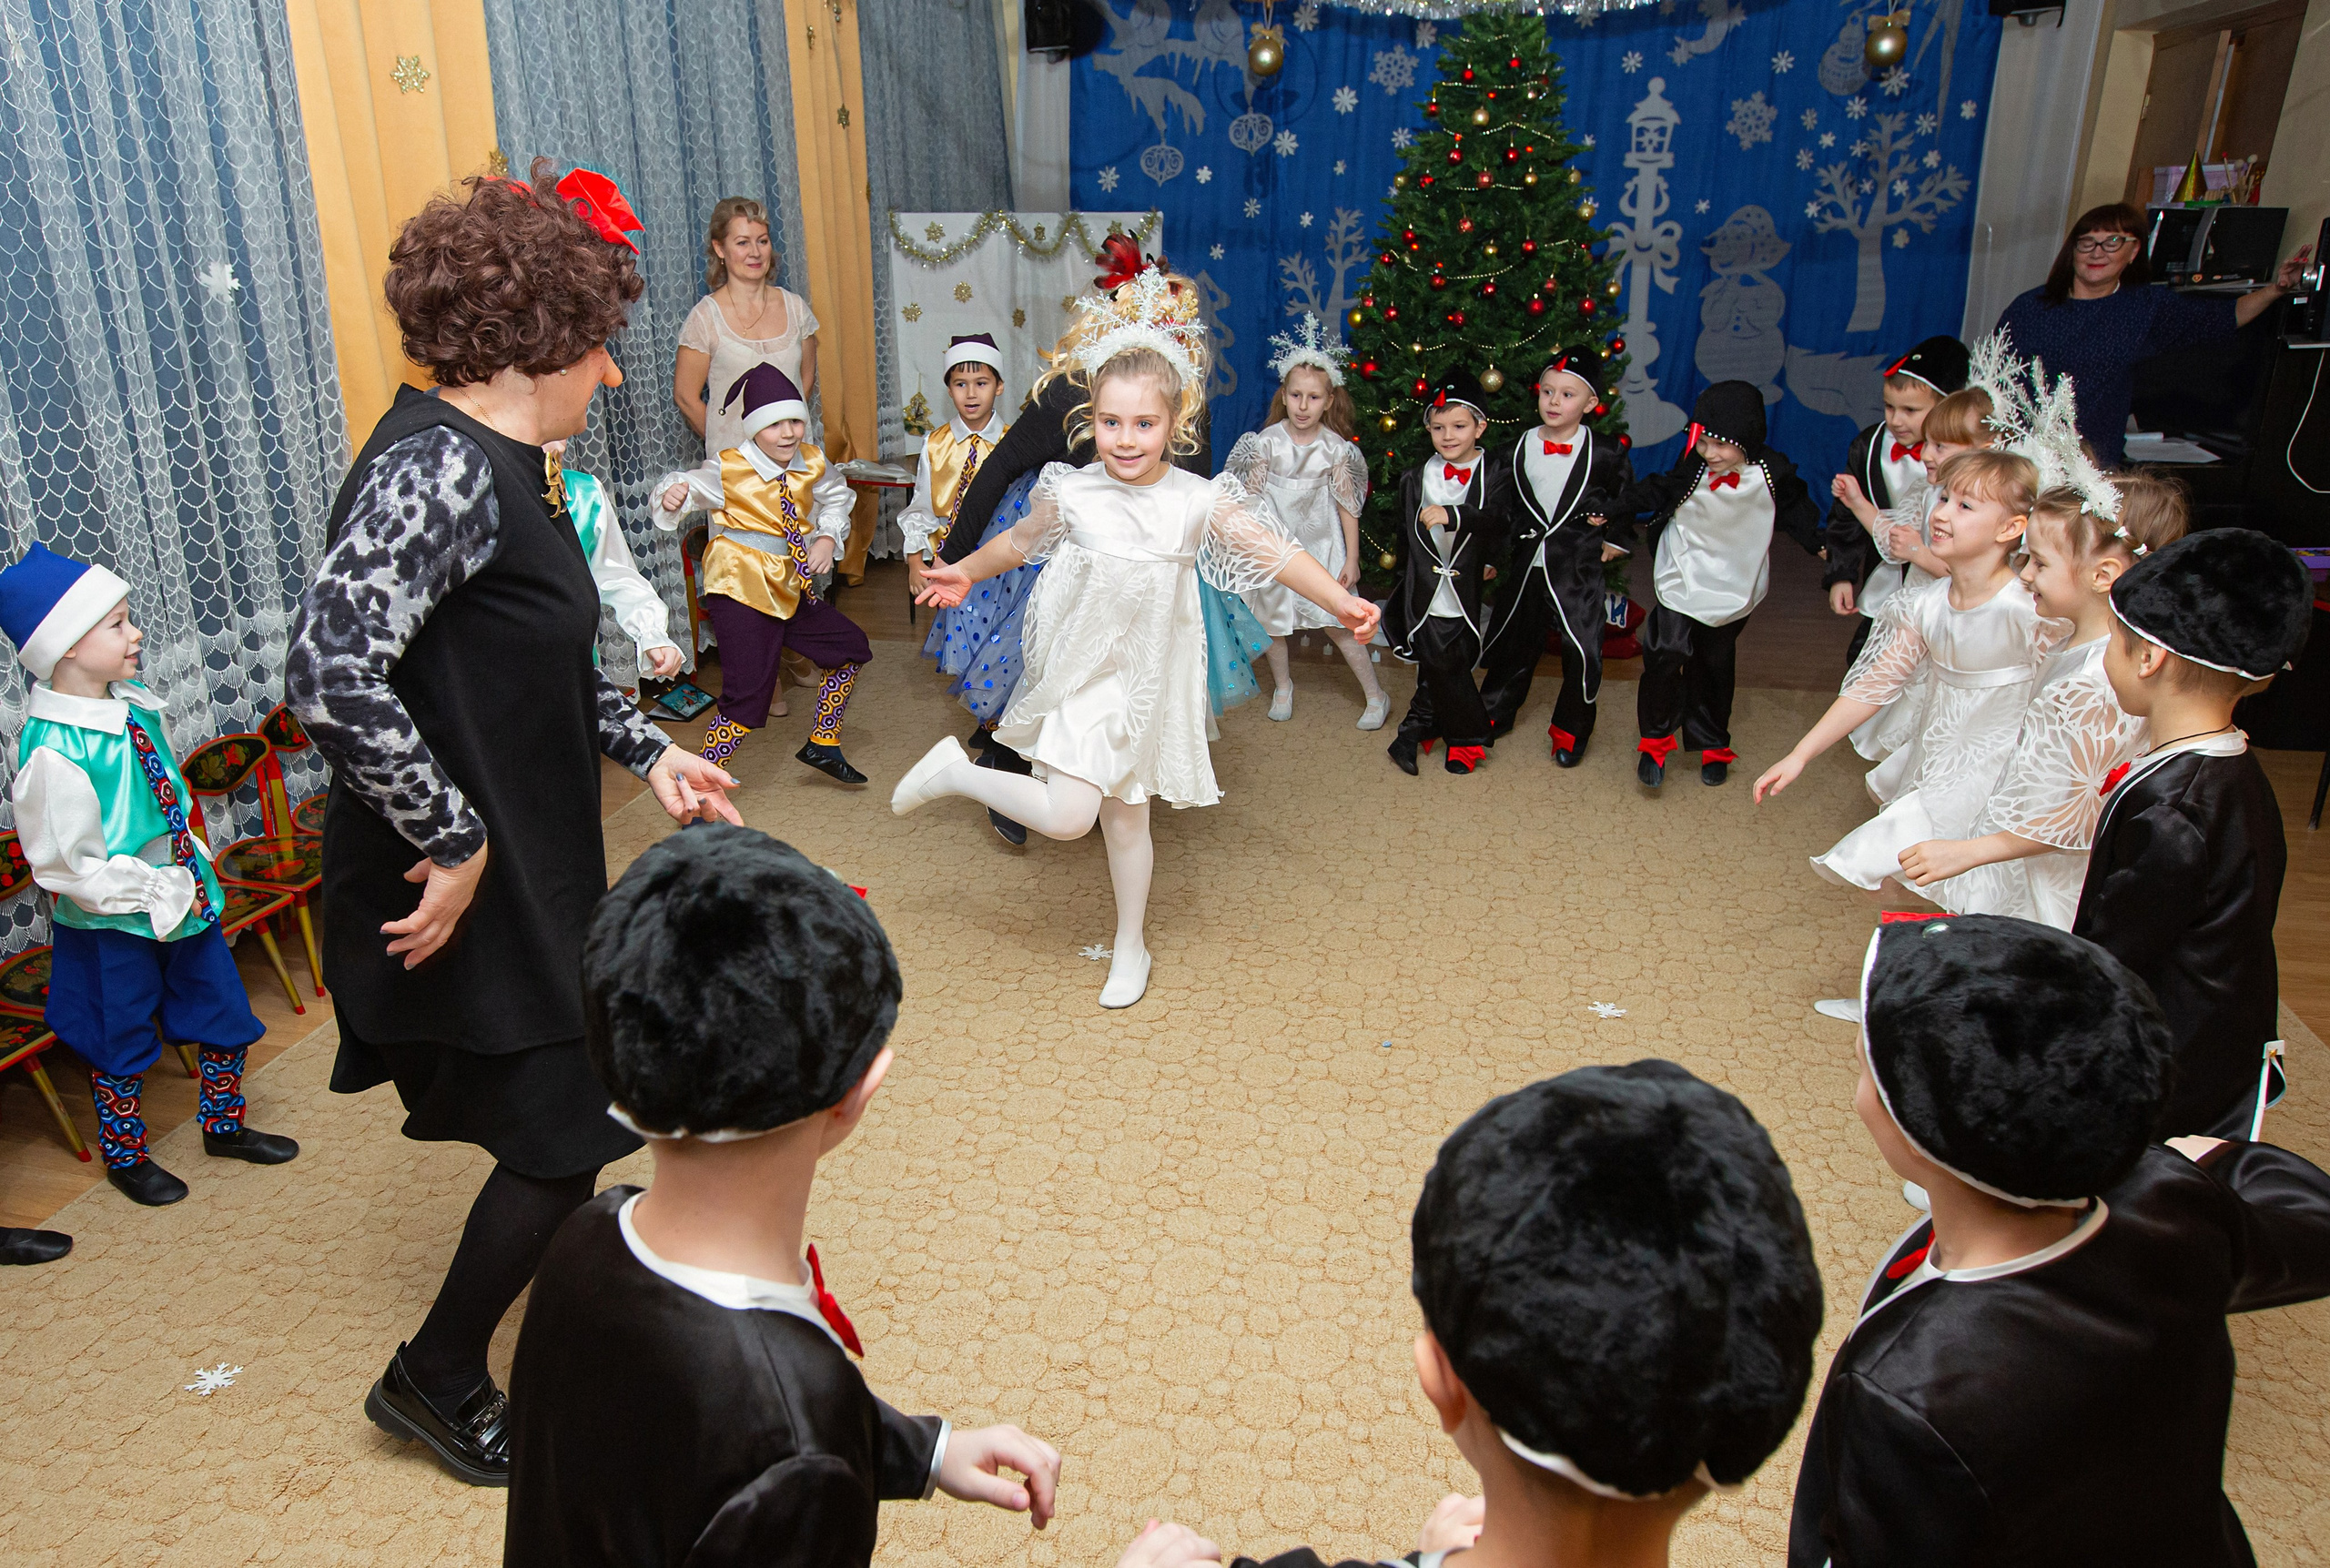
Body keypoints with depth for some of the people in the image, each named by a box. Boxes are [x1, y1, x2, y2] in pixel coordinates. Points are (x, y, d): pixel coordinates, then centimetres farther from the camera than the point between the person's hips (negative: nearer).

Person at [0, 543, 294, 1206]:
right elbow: (69, 866, -23)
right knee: (120, 1043, 14)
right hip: (112, 927, -7)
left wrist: (196, 866, 8)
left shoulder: (134, 704, -3)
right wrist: (162, 892, -20)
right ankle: (125, 1157, 37)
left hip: (183, 897, 7)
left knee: (225, 1014, 17)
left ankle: (224, 1126, 39)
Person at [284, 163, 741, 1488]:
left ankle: (567, 1247, 55)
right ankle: (436, 1380, 25)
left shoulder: (501, 460, 7)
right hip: (465, 883, -10)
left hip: (530, 858, 10)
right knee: (561, 1127, 3)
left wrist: (649, 748, 12)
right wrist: (454, 843, -25)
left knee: (572, 1082, 27)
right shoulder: (441, 469, -26)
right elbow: (332, 677, -34)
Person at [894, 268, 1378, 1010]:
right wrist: (965, 573, 21)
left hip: (1148, 678, 2)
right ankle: (955, 771, 11)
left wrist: (1340, 600, -22)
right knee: (1066, 817, -14)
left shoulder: (1199, 502, -9)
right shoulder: (1071, 493, -8)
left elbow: (1274, 550, -11)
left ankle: (1131, 946, 32)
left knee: (1126, 815, 13)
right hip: (1080, 675, -1)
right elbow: (1021, 541, 12)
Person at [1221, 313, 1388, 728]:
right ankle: (1282, 686, 36)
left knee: (1337, 624, -2)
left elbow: (1348, 506, -2)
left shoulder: (1335, 448, -8)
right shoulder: (1267, 442, -8)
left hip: (1321, 545, -1)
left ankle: (1376, 696, 10)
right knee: (1273, 619, 13)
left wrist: (1352, 558, -2)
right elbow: (1252, 498, -3)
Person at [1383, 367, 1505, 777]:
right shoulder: (1415, 479, 6)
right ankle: (1470, 736, 17)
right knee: (1440, 669, 0)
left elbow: (1499, 523, -20)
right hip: (1425, 597, 1)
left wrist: (1453, 515, -34)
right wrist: (1398, 596, 15)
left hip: (1468, 598, -1)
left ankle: (1415, 731, 25)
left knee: (1442, 672, 6)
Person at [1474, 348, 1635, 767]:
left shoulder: (1605, 454, -6)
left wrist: (1615, 540, 3)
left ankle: (1571, 730, 15)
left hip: (1579, 567, -3)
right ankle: (1493, 714, 35)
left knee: (1581, 648, -4)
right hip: (1527, 563, 3)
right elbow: (1496, 504, 7)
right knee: (1514, 641, 15)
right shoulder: (1520, 449, 1)